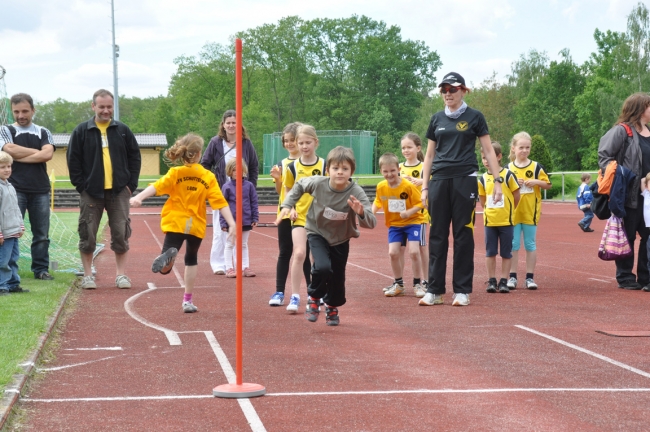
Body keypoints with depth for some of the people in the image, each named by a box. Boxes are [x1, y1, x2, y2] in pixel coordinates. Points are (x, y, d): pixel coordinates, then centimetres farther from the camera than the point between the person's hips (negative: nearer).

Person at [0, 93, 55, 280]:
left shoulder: (44, 133, 12)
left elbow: (48, 154, -6)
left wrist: (20, 156, -9)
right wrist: (37, 152, -4)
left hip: (40, 190, 2)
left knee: (41, 234, 4)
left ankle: (41, 269, 11)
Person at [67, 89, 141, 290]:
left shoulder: (123, 130, 6)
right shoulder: (81, 131, 1)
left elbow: (135, 158, 9)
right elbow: (73, 161, 1)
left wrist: (131, 184, 2)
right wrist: (81, 186, -4)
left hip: (118, 191, 1)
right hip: (91, 192, -1)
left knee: (121, 235, 2)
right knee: (88, 235, 2)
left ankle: (121, 274, 10)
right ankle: (87, 275, 13)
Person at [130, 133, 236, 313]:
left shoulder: (175, 173, -3)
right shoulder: (208, 177, -1)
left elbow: (156, 186, -18)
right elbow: (220, 202, -7)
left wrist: (138, 197, -27)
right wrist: (231, 223, -9)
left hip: (176, 223, -1)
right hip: (196, 225, 1)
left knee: (164, 269, 0)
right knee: (191, 259, 23)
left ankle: (169, 255, -37)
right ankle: (188, 300, 19)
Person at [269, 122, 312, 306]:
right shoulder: (282, 164, 8)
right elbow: (279, 191, 12)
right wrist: (277, 179, -6)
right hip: (285, 213, 3)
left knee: (306, 253, 5)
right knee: (284, 253, 7)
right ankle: (279, 292, 9)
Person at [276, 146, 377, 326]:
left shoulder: (357, 193, -28)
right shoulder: (318, 183, -24)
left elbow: (371, 223, -32)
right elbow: (299, 185, -1)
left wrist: (361, 212, -51)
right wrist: (287, 205, -4)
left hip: (341, 239, 1)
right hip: (317, 233, -1)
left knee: (337, 277, 8)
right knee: (322, 267, -25)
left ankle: (332, 307, 40)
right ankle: (314, 298, 5)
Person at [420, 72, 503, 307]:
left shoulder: (474, 117, 2)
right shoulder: (437, 119, 12)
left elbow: (488, 151, 2)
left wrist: (497, 182, -5)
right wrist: (425, 186, 10)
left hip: (464, 180, -3)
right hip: (439, 181, 4)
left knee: (463, 235, 0)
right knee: (437, 235, 3)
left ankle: (462, 291, 5)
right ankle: (434, 290, 7)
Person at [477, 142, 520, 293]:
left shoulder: (508, 175, -5)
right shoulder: (482, 179, 4)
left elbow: (516, 196, 1)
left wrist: (508, 211, 7)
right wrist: (488, 212, 3)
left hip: (506, 220, -3)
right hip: (489, 221, 3)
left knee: (506, 253, 3)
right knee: (490, 252, 5)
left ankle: (504, 281, 8)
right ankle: (491, 281, 12)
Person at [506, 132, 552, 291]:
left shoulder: (536, 167, 2)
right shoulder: (508, 168, 4)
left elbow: (548, 184, 5)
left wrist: (536, 182, -12)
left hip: (530, 212, -1)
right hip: (513, 212, 1)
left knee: (530, 244, 4)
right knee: (513, 245, 4)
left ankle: (530, 277, 9)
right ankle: (512, 277, 9)